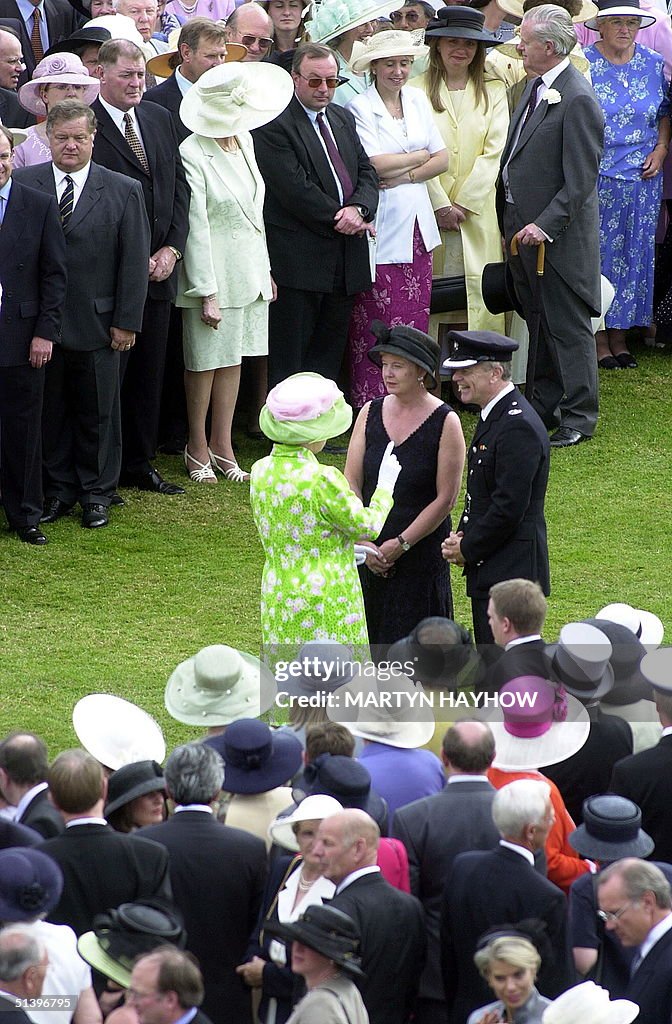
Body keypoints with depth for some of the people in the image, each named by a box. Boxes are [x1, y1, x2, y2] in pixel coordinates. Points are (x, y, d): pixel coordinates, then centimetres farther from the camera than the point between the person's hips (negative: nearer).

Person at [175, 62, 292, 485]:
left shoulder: (244, 141, 6)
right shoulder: (192, 156, -18)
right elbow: (196, 227, -17)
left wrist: (265, 268, 15)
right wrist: (206, 292, -17)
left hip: (250, 269, 7)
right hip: (214, 273, -7)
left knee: (233, 357, 12)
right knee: (205, 361, 4)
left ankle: (223, 445, 20)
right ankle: (198, 447, 17)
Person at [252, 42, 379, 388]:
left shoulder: (343, 119, 16)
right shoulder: (274, 125, -9)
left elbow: (366, 172, 12)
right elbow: (295, 189, -16)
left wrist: (358, 209, -10)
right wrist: (343, 220, -12)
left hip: (345, 259, 7)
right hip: (299, 260, -7)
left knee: (329, 357, 11)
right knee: (288, 360, -4)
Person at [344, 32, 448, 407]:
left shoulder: (418, 101, 11)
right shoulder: (359, 108, -7)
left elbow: (442, 159, 9)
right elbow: (374, 165, -17)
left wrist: (405, 175, -8)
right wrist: (420, 155, -3)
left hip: (417, 224, 6)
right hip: (381, 231, -6)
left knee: (415, 317, 6)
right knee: (377, 323, -6)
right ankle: (371, 402, -1)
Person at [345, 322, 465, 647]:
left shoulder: (445, 422, -8)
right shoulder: (370, 413, 5)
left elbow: (445, 498, -9)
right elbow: (351, 482, 3)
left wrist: (401, 544, -13)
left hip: (421, 552, -4)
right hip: (370, 554, 4)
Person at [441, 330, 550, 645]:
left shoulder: (518, 426, -20)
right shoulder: (494, 415, 13)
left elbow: (509, 508, -22)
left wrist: (467, 549, -11)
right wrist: (462, 535, 6)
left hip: (509, 572, -10)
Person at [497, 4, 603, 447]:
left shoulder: (578, 100, -20)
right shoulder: (537, 87, 8)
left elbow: (581, 180, -21)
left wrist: (545, 225, -23)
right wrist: (510, 218, 11)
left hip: (558, 234, -9)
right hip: (522, 224, 9)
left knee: (568, 327, 0)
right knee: (539, 323, 18)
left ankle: (579, 416, 9)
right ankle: (546, 404, 29)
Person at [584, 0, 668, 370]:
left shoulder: (653, 65, 7)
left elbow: (665, 112, 17)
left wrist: (661, 149, 2)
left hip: (642, 177, 4)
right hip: (595, 175, -4)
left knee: (633, 254, 7)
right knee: (597, 253, -2)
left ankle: (619, 335, 15)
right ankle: (598, 339, 5)